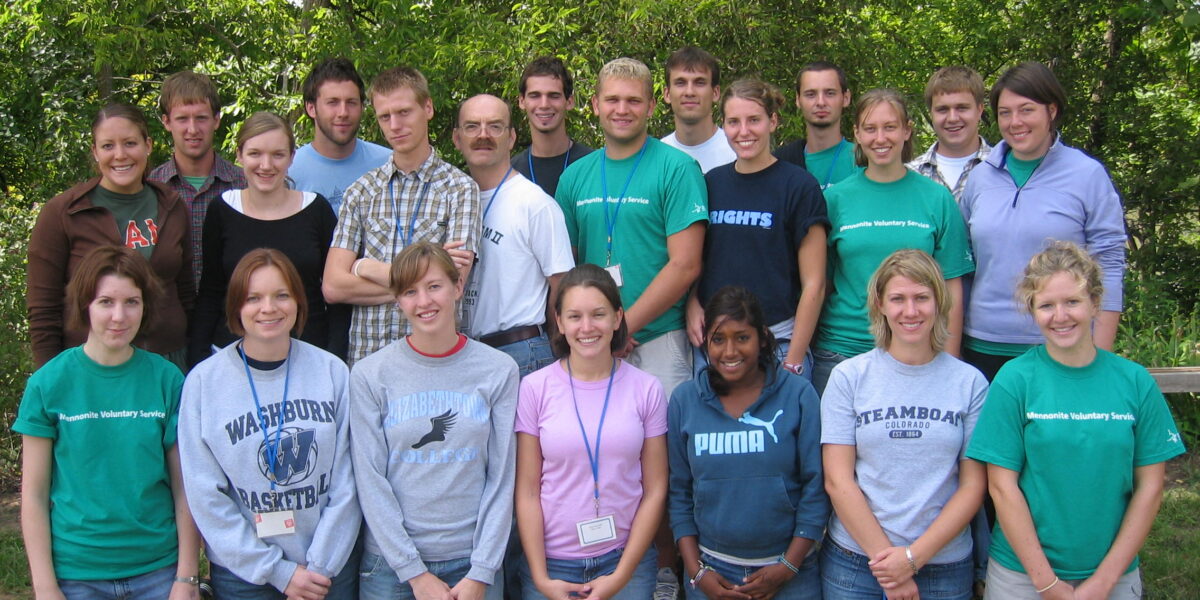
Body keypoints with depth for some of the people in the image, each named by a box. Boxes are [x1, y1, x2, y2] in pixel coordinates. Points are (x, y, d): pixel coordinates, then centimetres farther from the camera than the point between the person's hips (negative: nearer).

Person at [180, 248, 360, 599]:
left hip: (332, 568, 1)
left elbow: (346, 483, -3)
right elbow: (206, 496, -9)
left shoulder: (332, 372, -3)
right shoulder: (203, 382, -7)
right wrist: (279, 571, -11)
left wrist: (320, 566, -9)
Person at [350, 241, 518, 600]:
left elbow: (501, 478, -2)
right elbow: (371, 482, -5)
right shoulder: (369, 376, -4)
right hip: (391, 563, 0)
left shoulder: (499, 370, -2)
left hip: (474, 561, 1)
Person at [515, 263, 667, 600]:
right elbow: (527, 492, -3)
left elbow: (655, 490, -1)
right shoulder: (535, 388, -4)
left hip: (625, 560, 1)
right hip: (552, 563, 0)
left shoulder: (646, 390, -2)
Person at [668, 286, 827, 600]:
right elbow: (679, 492, 2)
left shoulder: (799, 395, -5)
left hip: (789, 570, -1)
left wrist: (789, 566, -9)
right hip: (711, 570, 1)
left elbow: (816, 486, -6)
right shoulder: (684, 400, 0)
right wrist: (696, 571, -4)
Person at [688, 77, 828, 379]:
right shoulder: (711, 183, 8)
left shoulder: (798, 186, -4)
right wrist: (692, 306, -2)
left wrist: (793, 360, -10)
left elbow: (813, 284, -6)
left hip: (777, 343, -4)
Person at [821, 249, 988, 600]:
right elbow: (837, 480, -6)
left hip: (944, 566, 0)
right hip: (854, 564, 0)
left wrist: (915, 556, -11)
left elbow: (973, 485, -2)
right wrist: (888, 565, -11)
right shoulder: (849, 377, -2)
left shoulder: (970, 383, 0)